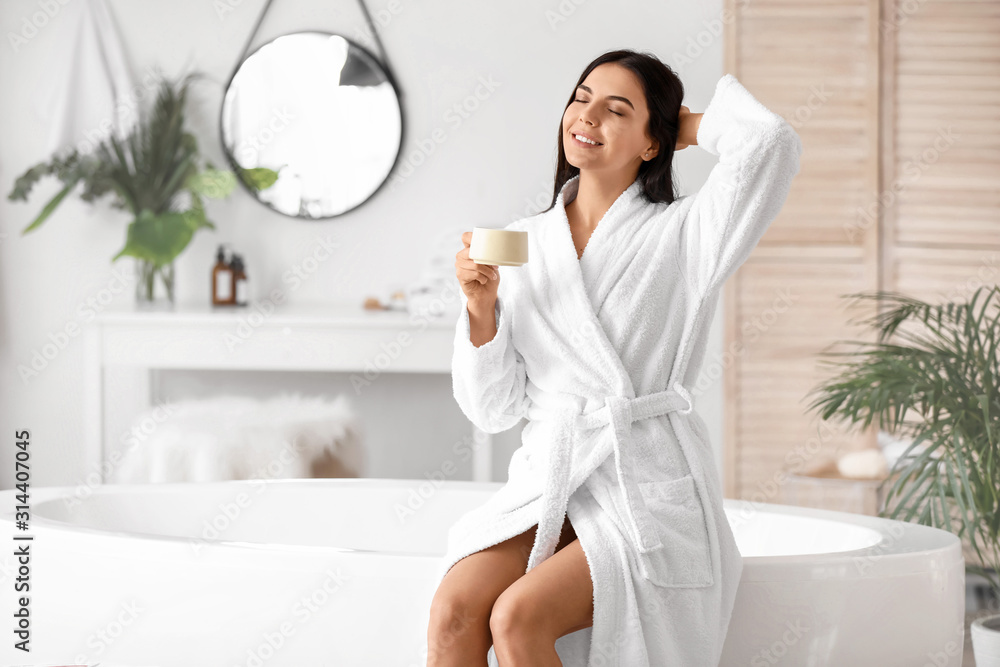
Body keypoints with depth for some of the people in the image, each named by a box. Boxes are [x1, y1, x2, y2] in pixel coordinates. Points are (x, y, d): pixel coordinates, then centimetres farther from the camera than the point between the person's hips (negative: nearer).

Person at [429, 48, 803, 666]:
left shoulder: (682, 234, 0)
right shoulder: (522, 243, 11)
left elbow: (771, 143, -19)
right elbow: (494, 409, 11)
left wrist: (689, 125, 1)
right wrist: (481, 308, -7)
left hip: (651, 493, -4)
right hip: (547, 484, 4)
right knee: (453, 614, -23)